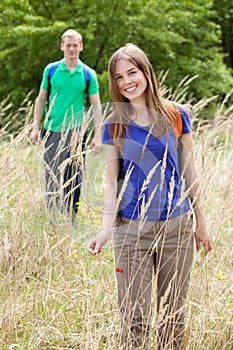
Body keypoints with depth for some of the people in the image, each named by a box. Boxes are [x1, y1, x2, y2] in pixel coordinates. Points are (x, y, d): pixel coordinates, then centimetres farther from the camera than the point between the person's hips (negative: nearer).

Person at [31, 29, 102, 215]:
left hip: (77, 131, -1)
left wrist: (98, 135, -4)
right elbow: (41, 100, 10)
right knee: (51, 177, 4)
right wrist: (36, 127, 4)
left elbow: (96, 105, 2)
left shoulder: (88, 74, 1)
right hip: (52, 130, 1)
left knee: (74, 178, 3)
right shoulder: (51, 70, 3)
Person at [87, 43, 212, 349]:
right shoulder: (114, 126, 1)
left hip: (177, 226, 0)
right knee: (135, 318, -1)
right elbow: (111, 182, 2)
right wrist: (106, 230, -11)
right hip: (132, 229, 0)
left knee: (172, 315, 10)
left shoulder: (176, 115, 0)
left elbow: (189, 172, 6)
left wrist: (201, 222, 7)